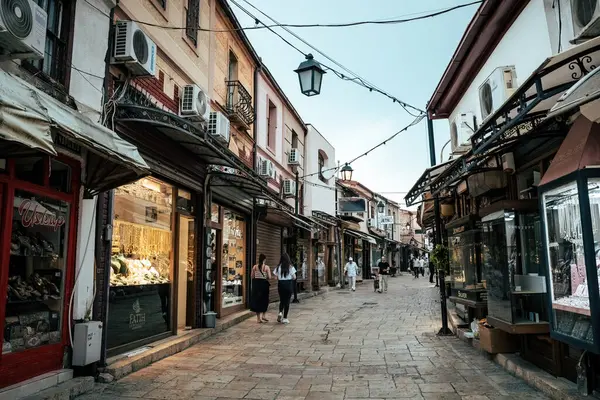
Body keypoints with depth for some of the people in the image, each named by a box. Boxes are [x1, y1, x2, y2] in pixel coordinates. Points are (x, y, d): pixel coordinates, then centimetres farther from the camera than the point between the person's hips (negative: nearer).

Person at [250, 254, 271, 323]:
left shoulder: (255, 267, 0)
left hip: (256, 284, 3)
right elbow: (269, 277, -10)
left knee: (256, 300, 10)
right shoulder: (266, 267, -8)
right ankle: (263, 315, 13)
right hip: (264, 284, -3)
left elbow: (252, 276, 1)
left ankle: (258, 318, 13)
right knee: (264, 300, 16)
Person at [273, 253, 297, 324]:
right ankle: (285, 318, 7)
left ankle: (280, 312, -5)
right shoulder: (290, 267, -6)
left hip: (280, 284, 2)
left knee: (282, 300, 18)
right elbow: (294, 277, -6)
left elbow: (276, 277, -1)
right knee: (287, 301, 5)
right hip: (288, 284, -2)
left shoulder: (278, 267, -1)